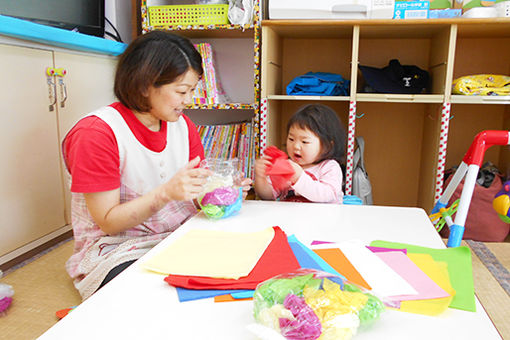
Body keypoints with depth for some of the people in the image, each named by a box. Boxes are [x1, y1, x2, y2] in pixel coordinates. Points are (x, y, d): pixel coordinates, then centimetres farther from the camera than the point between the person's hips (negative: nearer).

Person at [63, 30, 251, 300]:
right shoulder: (96, 133, -15)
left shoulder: (182, 125, 5)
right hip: (117, 249, -6)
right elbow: (107, 221, -15)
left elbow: (193, 196, 11)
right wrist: (167, 192, -28)